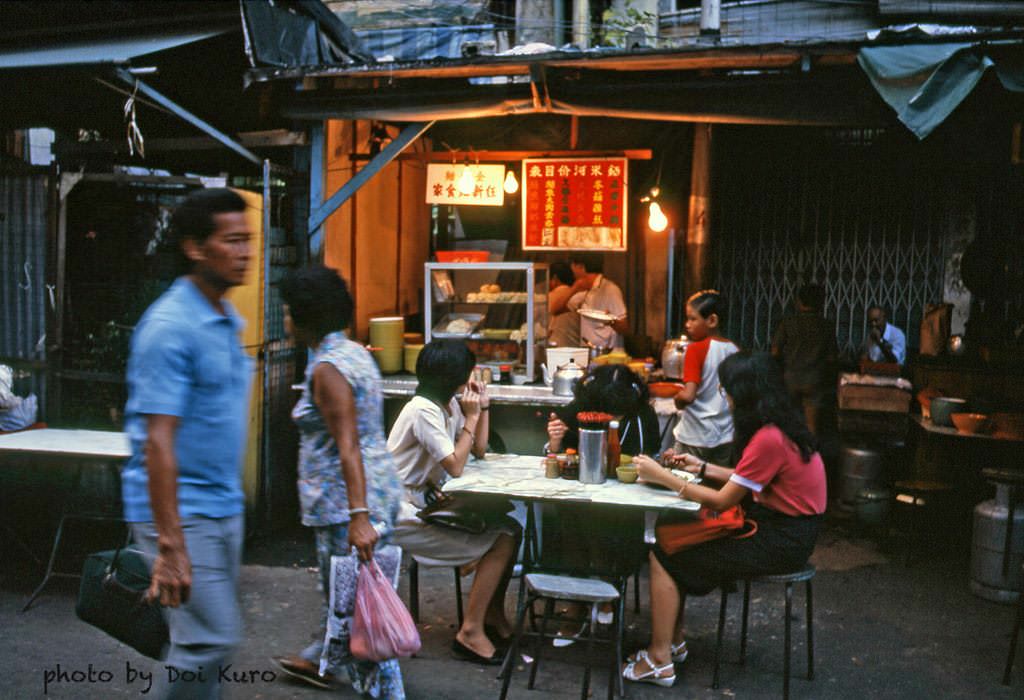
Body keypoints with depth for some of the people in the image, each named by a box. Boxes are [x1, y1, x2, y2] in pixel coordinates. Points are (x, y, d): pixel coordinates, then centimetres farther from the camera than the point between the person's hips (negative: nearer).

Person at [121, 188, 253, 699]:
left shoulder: (227, 321, 10)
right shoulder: (170, 327, -18)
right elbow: (157, 441, -22)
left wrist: (230, 498, 19)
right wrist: (170, 546, -24)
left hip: (223, 506, 9)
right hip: (182, 512, -9)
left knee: (212, 637, 15)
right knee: (210, 639, -6)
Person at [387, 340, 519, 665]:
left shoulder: (451, 405, 9)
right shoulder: (423, 410, -20)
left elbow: (479, 451, 14)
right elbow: (456, 467, -22)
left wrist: (483, 408, 5)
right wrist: (471, 418, -14)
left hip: (428, 501, 9)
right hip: (404, 513, -9)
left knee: (509, 527, -2)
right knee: (501, 542, -16)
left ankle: (494, 614, 12)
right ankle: (470, 632, -8)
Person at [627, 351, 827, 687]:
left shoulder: (769, 439, -24)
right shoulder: (780, 424, 4)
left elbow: (721, 501, -18)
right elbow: (745, 480, 12)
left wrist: (661, 476, -14)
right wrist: (703, 468, 12)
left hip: (780, 543, -9)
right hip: (780, 526, 9)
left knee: (663, 555, -8)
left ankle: (660, 661, 2)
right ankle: (674, 641, 16)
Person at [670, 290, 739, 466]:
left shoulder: (697, 349, -15)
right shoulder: (734, 350, 2)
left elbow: (688, 395, -23)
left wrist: (677, 400, -3)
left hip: (695, 438, -5)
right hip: (725, 437, 6)